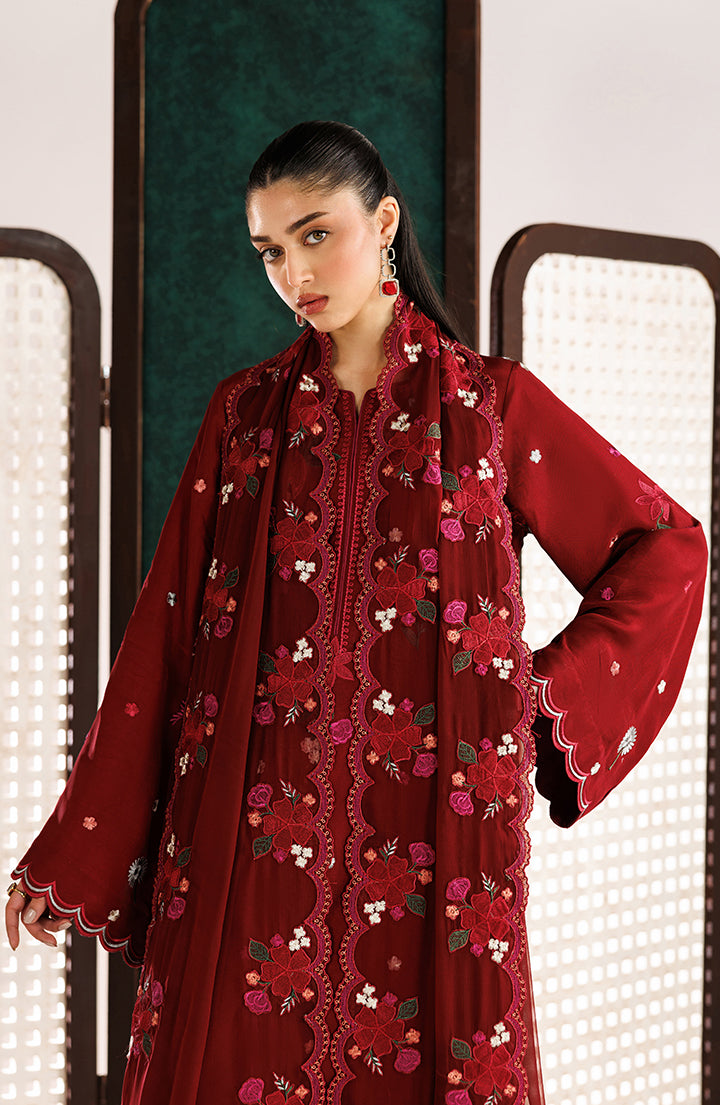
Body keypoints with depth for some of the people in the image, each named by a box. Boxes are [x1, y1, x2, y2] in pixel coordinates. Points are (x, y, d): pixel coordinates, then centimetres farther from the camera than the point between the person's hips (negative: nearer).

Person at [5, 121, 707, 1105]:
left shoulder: (492, 404, 4)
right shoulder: (244, 413, 9)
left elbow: (666, 547, 10)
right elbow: (166, 631, 7)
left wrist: (552, 699, 1)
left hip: (432, 830, -1)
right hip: (256, 838, 2)